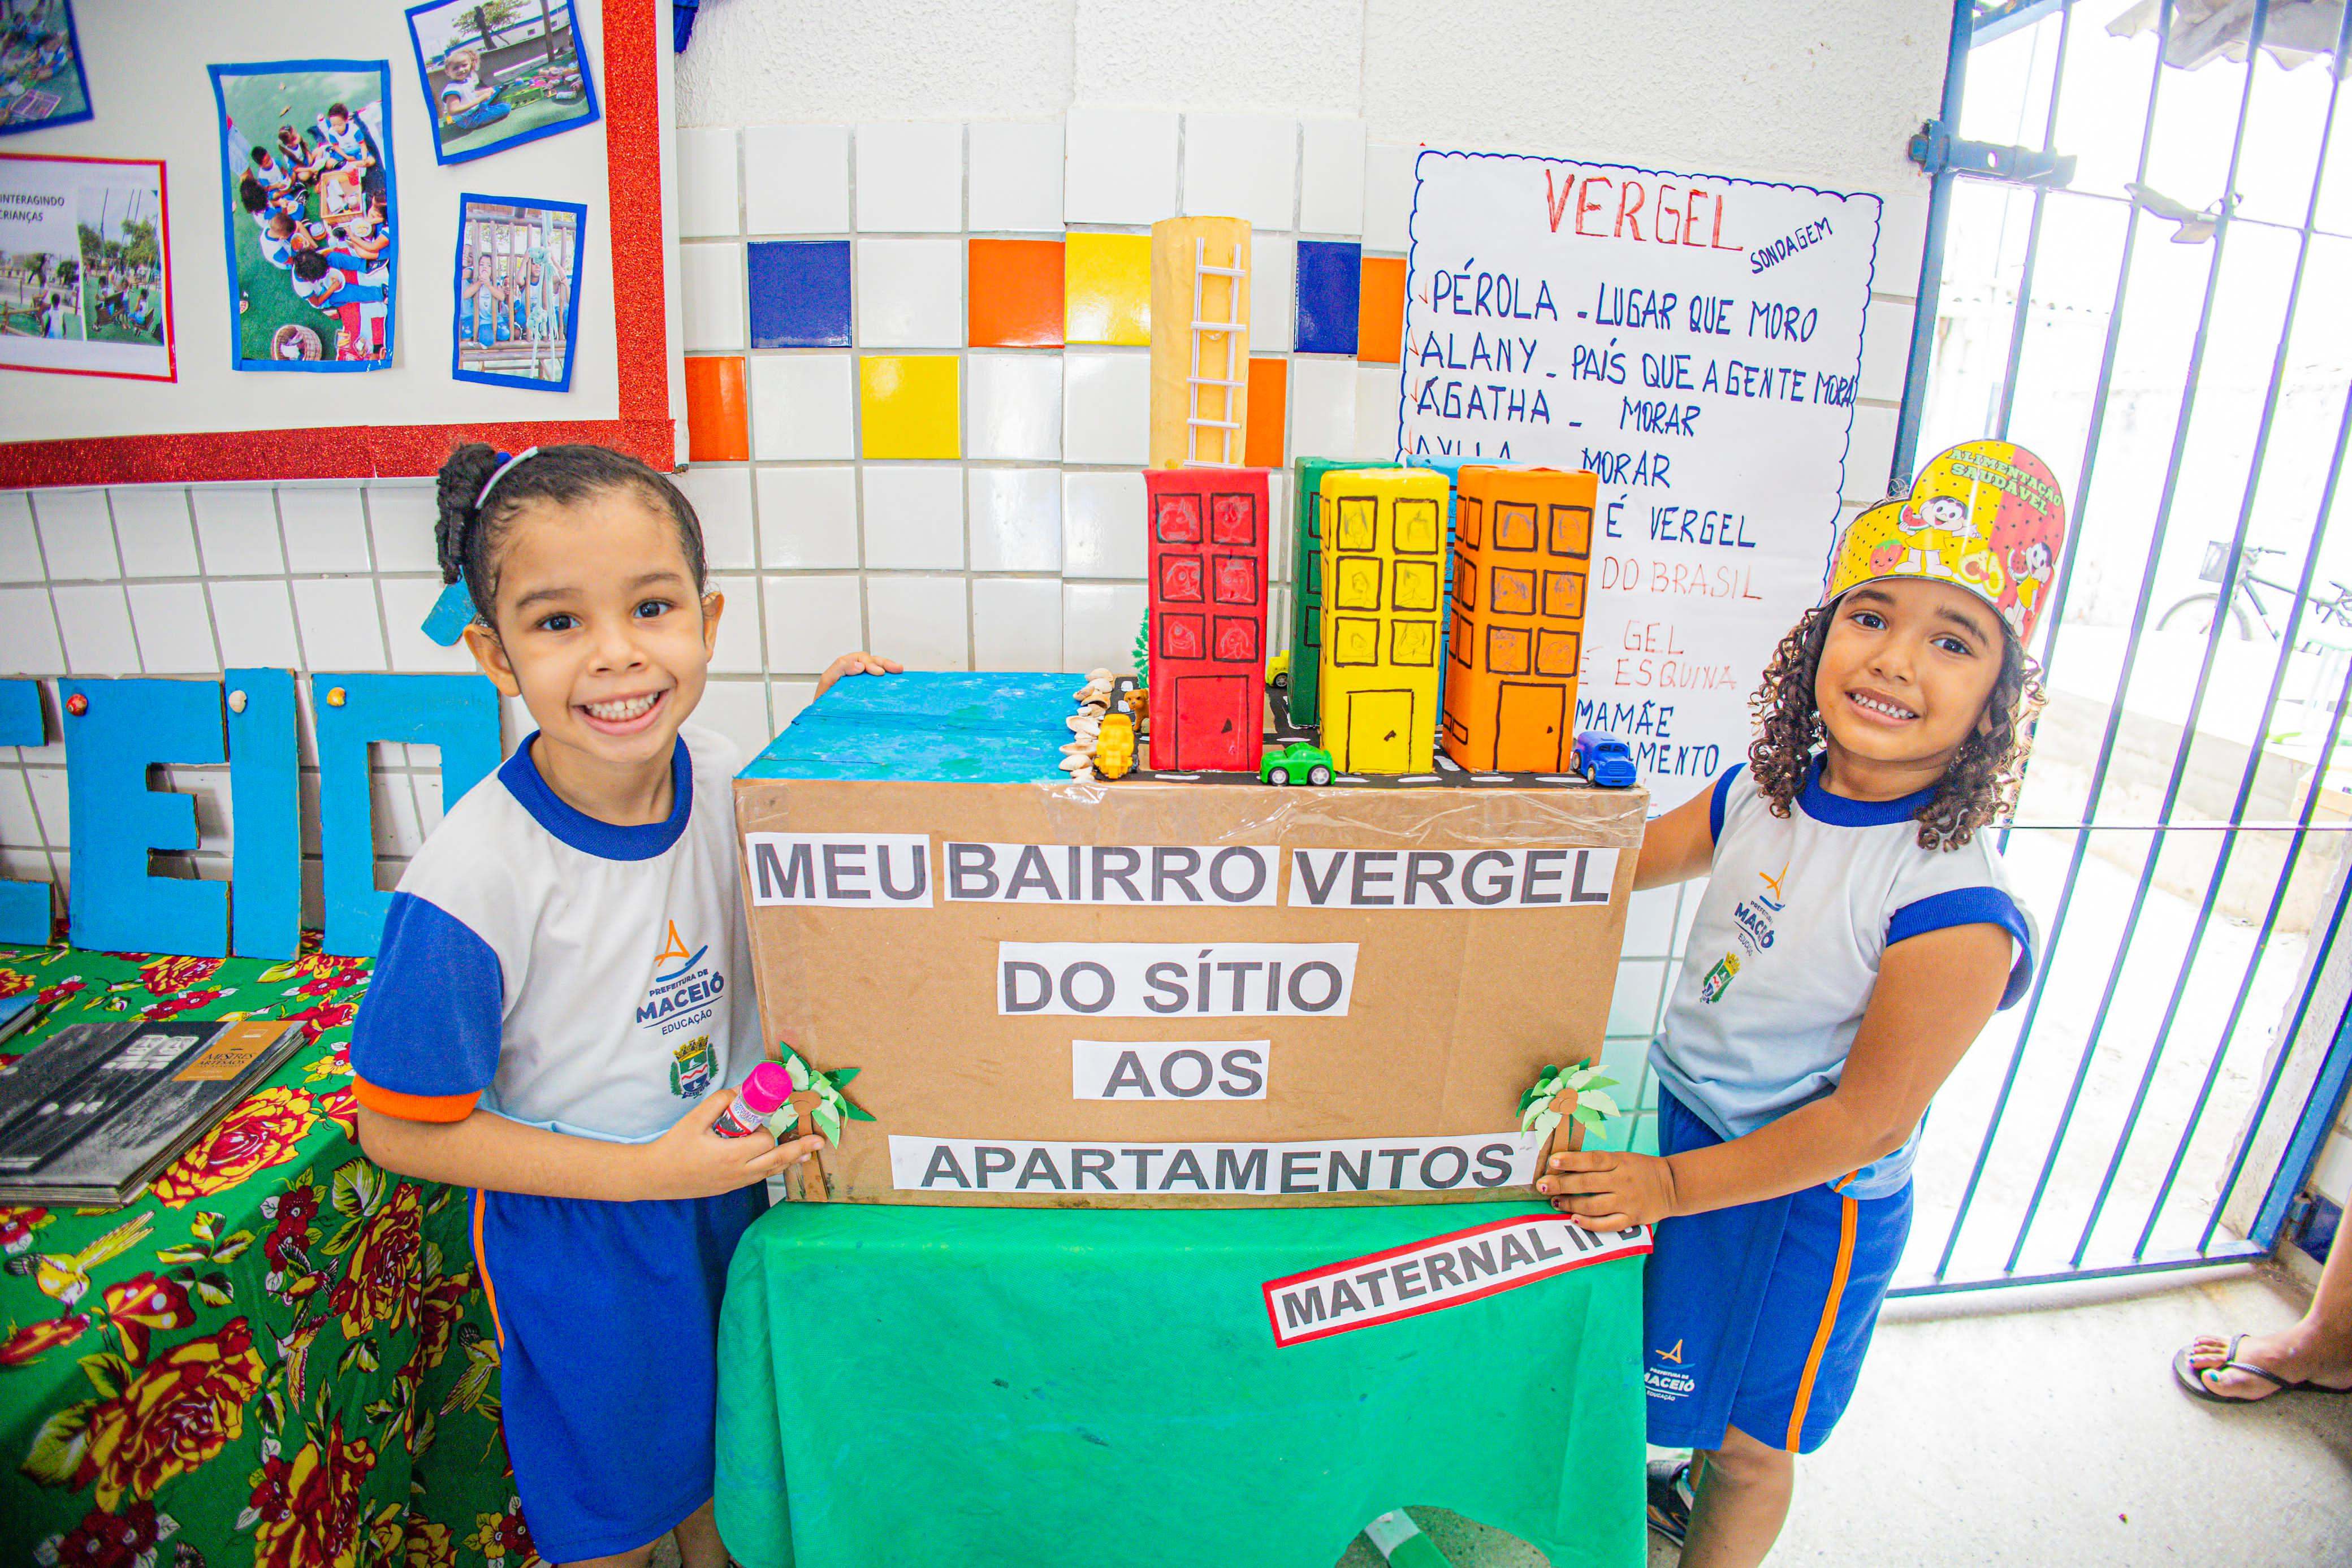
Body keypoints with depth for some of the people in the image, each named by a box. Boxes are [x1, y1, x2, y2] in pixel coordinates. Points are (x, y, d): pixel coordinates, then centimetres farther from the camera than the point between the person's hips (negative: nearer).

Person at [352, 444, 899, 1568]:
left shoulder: (720, 776, -16)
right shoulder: (473, 881, -31)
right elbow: (402, 1130, -19)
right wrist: (644, 1171, -23)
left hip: (727, 1176, 5)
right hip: (573, 1231, -4)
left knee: (722, 1420, 30)